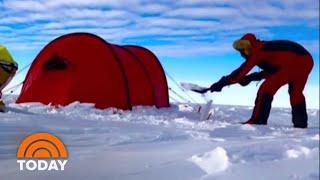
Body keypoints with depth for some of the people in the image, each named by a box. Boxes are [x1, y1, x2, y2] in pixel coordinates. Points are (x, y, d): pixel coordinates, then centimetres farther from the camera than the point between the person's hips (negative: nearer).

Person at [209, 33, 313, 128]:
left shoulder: (256, 52, 0)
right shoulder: (266, 47, 24)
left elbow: (241, 72, -3)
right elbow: (272, 71, 29)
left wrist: (223, 82, 1)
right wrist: (252, 77, 20)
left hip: (292, 63, -9)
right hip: (307, 61, 9)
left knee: (266, 89, -1)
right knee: (296, 93, 25)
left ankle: (257, 121, 1)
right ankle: (301, 123, 31)